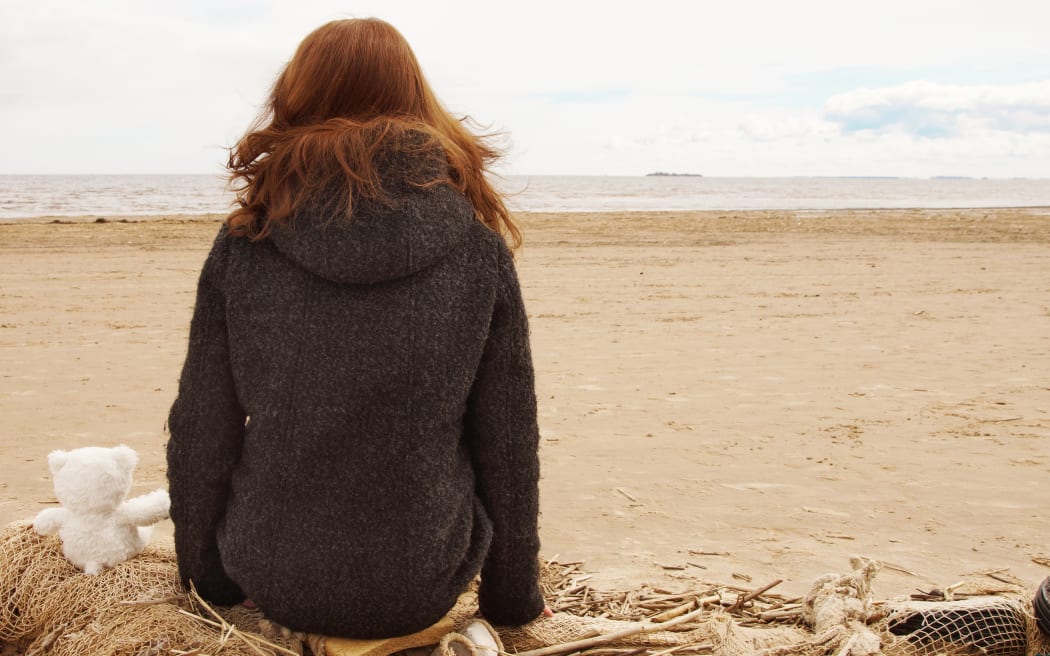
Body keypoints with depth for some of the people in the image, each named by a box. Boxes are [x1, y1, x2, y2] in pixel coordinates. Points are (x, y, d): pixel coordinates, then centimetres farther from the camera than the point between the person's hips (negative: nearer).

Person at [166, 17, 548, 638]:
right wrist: (513, 598, 10)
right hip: (422, 592, 0)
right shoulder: (479, 250, -8)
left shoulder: (244, 243, -8)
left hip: (271, 585, 1)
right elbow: (510, 448, -4)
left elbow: (200, 437, -4)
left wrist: (208, 574, 13)